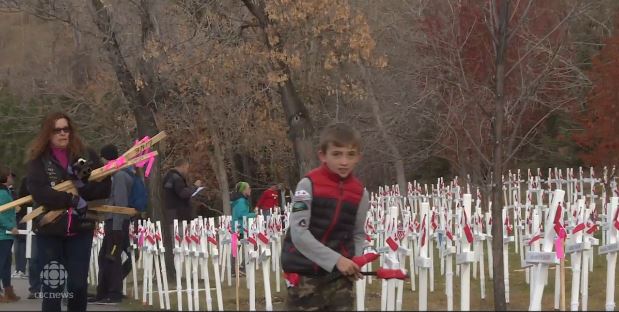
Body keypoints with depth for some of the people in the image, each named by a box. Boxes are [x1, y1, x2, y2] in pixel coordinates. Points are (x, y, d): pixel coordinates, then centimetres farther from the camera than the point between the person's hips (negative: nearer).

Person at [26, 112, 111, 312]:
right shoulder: (38, 160, 0)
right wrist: (73, 199, -20)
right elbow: (39, 193, -16)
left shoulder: (87, 156, 5)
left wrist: (82, 188, -16)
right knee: (52, 287, 0)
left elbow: (105, 187, 0)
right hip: (49, 230, -1)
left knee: (78, 285, 1)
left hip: (81, 229, 1)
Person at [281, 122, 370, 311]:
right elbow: (299, 233, -17)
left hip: (340, 274, 4)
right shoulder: (308, 185, -11)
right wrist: (335, 259, -20)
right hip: (305, 273, -4)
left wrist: (355, 263, -8)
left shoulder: (360, 193, 2)